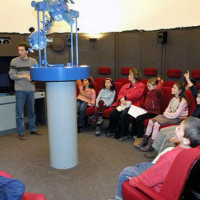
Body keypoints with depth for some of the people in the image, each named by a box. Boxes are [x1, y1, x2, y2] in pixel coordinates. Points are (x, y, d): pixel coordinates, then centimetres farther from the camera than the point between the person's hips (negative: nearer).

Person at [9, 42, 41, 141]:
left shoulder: (33, 61, 6)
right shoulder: (14, 61, -1)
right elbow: (11, 75, -5)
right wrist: (24, 76, -14)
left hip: (31, 90, 3)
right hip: (20, 90, -3)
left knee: (32, 111, 13)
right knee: (20, 112, 0)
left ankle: (32, 129, 27)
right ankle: (21, 132, 10)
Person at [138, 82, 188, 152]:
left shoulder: (183, 101, -16)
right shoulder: (173, 99, 10)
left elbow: (176, 115, -19)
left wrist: (166, 114, -7)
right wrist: (166, 113, -6)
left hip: (177, 119, -8)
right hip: (169, 116, 8)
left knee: (157, 124, -27)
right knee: (151, 121, -10)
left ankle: (150, 145, -18)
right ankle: (144, 140, -3)